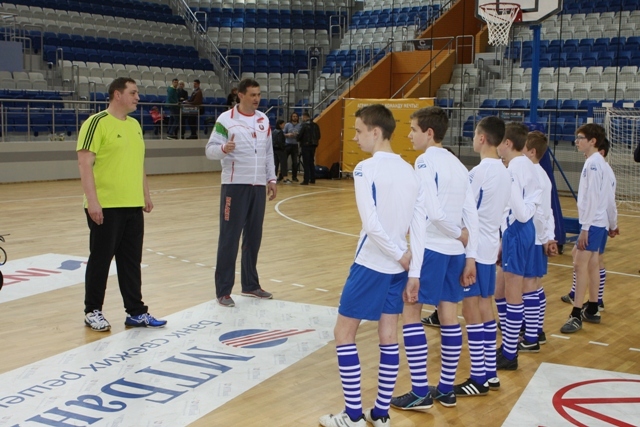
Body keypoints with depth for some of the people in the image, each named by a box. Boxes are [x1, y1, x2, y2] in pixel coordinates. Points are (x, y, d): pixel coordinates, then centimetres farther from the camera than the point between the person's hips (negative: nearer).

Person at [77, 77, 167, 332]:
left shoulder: (134, 125, 13)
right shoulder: (97, 123, -11)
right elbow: (85, 163, -15)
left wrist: (145, 195, 17)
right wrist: (92, 201, -20)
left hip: (133, 206, 7)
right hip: (105, 206, -7)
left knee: (131, 261, 11)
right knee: (100, 260, 4)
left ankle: (136, 312, 18)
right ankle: (92, 312, 18)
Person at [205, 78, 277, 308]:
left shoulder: (264, 119, 11)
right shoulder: (226, 119, -7)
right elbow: (210, 150, -11)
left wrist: (271, 179, 14)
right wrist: (223, 148, -31)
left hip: (258, 185, 6)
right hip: (235, 185, -5)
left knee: (254, 237, 12)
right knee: (229, 238, -3)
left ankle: (250, 285, 24)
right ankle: (223, 291, 4)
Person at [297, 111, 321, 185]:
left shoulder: (304, 125, -13)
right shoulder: (315, 125, 7)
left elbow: (300, 135, -14)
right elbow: (318, 136, 8)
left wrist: (297, 138, 6)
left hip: (305, 145, -6)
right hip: (313, 145, 6)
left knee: (306, 163, -4)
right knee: (312, 162, 16)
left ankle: (306, 180, -5)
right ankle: (312, 179, 19)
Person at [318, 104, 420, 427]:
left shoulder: (366, 169, -13)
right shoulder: (408, 170, 7)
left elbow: (371, 223, -21)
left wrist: (400, 254, -12)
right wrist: (405, 255, 12)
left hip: (371, 264, -7)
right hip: (398, 265, 7)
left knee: (344, 333, 5)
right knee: (389, 337, 11)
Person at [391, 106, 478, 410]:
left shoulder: (425, 162, -9)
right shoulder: (458, 165, 12)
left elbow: (434, 212, -19)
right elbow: (471, 214, 8)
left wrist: (458, 234, -3)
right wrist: (470, 255, 9)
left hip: (431, 248, -8)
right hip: (456, 250, 8)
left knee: (410, 312, 1)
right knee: (449, 317, 12)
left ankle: (420, 393, 3)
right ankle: (446, 390, 21)